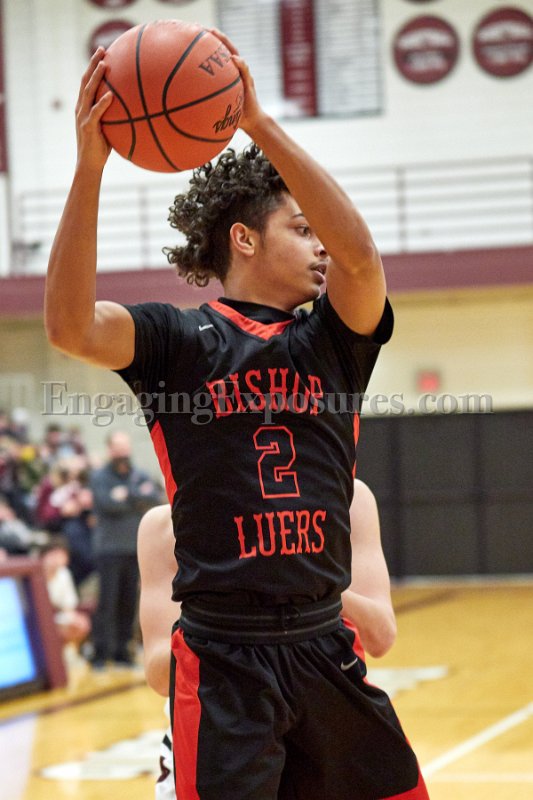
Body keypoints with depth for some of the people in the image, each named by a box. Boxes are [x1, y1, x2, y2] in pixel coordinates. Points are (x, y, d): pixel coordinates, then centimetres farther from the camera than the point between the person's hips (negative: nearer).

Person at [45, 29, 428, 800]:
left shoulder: (333, 341, 8)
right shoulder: (177, 340, -1)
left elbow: (360, 251, -13)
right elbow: (70, 326, -20)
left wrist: (259, 123, -21)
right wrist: (89, 167, -31)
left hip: (325, 644, 4)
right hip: (224, 656, -4)